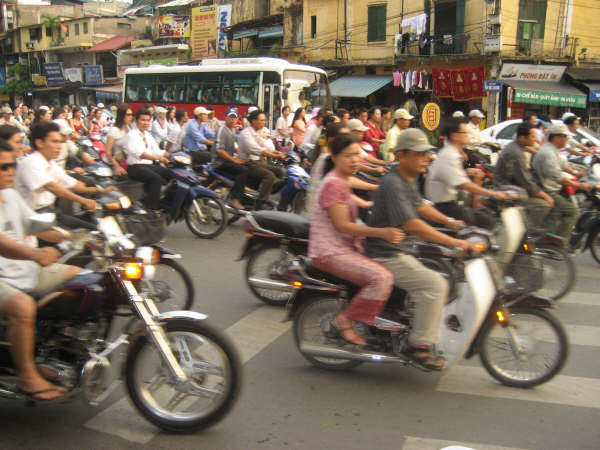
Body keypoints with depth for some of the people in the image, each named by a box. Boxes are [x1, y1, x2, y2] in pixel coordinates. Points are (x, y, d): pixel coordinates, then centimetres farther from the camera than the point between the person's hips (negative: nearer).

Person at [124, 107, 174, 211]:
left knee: (171, 174, -12)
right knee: (156, 178, -32)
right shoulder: (132, 135, -6)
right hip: (135, 167, -7)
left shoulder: (148, 135, 19)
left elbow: (157, 151, 14)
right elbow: (139, 153, -22)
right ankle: (153, 208, -26)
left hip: (149, 165, 7)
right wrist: (158, 158, -35)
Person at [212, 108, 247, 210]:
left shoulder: (232, 130, 16)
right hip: (220, 163, -9)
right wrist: (234, 160, -19)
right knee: (244, 170, -27)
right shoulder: (222, 129, -13)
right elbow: (219, 150, -20)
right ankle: (234, 198, -23)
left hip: (229, 160, 9)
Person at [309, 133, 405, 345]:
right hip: (330, 252, -11)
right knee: (382, 277, -26)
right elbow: (342, 225, -21)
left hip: (345, 247, 11)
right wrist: (381, 233, -27)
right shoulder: (333, 184, -14)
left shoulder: (342, 182, 18)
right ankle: (345, 320, -13)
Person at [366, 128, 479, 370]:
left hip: (399, 252, 11)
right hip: (386, 256, -11)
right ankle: (418, 345, -16)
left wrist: (449, 221, 16)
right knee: (435, 284, -22)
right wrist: (453, 242, -32)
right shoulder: (392, 184, -21)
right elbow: (411, 224, -31)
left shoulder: (410, 180, 11)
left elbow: (420, 205, 30)